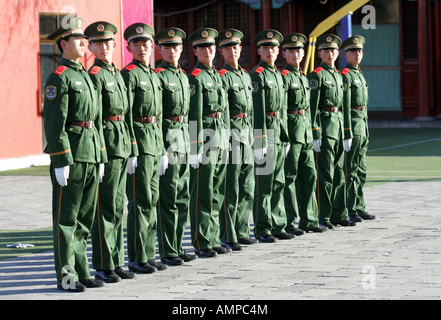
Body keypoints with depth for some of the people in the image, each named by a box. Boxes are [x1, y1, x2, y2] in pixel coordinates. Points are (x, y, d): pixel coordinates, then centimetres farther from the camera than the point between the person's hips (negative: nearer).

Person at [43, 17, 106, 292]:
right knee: (66, 218, -3)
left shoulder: (86, 77, 17)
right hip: (70, 156, -8)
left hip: (91, 156, 8)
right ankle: (66, 276, 1)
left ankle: (81, 271, 18)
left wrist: (101, 157, 17)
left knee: (84, 218, 11)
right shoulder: (59, 78, -9)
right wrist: (61, 162, -19)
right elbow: (54, 122, -15)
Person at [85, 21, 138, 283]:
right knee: (106, 207, -5)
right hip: (106, 145, -8)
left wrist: (131, 147, 16)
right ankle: (103, 266, 0)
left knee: (118, 206, 12)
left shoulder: (117, 73, 16)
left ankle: (116, 262, 18)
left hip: (123, 145, 8)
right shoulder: (95, 75, -10)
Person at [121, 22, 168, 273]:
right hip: (138, 138, -8)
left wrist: (162, 149, 18)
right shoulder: (129, 74, -9)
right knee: (141, 201, -7)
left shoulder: (154, 75, 16)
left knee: (152, 199, 10)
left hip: (155, 140, 8)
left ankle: (148, 254, 16)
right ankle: (137, 258, -3)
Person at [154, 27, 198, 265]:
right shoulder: (158, 75, -9)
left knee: (183, 198, 11)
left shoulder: (183, 76, 16)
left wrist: (188, 141, 18)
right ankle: (167, 252, -1)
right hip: (165, 136, -8)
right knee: (168, 199, -5)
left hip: (183, 138, 8)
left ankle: (177, 247, 18)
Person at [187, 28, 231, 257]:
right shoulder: (195, 77, -10)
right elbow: (194, 115, -15)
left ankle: (213, 239, 18)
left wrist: (226, 140, 16)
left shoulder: (217, 75, 16)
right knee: (203, 194, -5)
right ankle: (201, 244, -1)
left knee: (217, 194, 11)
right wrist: (196, 148, -20)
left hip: (220, 136, 8)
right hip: (204, 135, -8)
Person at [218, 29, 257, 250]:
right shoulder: (223, 77, -9)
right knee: (230, 190, -7)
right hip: (231, 134, -8)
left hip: (246, 133, 8)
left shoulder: (245, 76, 16)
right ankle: (228, 237, -3)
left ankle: (241, 232, 20)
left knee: (247, 189, 12)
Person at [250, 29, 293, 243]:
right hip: (264, 131, -8)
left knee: (278, 183, 11)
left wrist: (286, 138, 18)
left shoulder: (277, 75, 16)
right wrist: (259, 143, -20)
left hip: (278, 134, 8)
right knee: (263, 184, -4)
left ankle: (277, 226, 16)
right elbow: (257, 111, -16)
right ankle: (262, 229, 1)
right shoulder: (257, 75, -10)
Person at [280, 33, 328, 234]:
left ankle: (309, 219, 15)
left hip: (305, 131, 9)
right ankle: (289, 223, 0)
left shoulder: (303, 78, 18)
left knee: (310, 175, 9)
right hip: (290, 129, -9)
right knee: (289, 178, -4)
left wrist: (310, 133, 20)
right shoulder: (284, 77, -9)